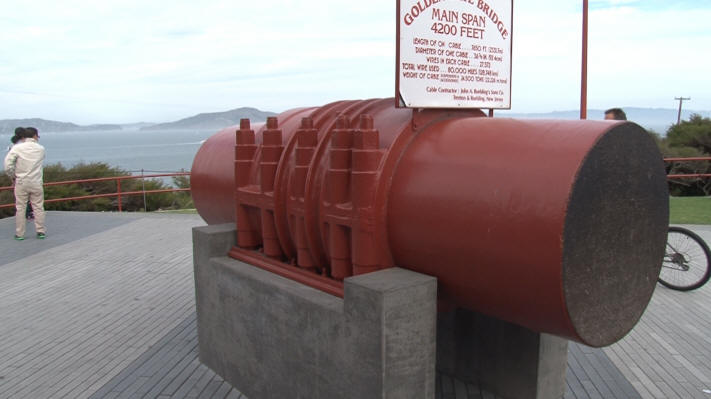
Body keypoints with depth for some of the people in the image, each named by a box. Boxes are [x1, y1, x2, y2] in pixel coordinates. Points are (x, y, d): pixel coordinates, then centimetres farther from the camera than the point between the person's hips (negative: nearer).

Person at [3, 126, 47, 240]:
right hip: (36, 183, 1)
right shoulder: (41, 149, 0)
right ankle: (41, 231, 11)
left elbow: (8, 165, -10)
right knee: (38, 207, 8)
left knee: (20, 208, 6)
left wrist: (12, 176, 3)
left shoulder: (17, 148, -6)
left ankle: (19, 234, 11)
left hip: (21, 182, 0)